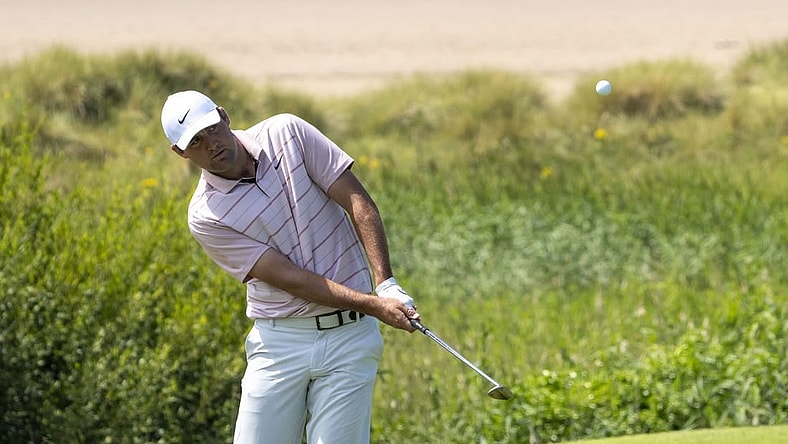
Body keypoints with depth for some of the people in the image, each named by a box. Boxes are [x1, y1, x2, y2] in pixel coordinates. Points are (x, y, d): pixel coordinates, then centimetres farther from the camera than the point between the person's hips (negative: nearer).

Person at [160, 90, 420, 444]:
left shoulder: (286, 133, -2)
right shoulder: (205, 217, -7)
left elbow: (358, 201, -3)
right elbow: (289, 278, -12)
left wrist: (386, 284, -15)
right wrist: (374, 305, -20)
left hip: (349, 333, 0)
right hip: (280, 342, 0)